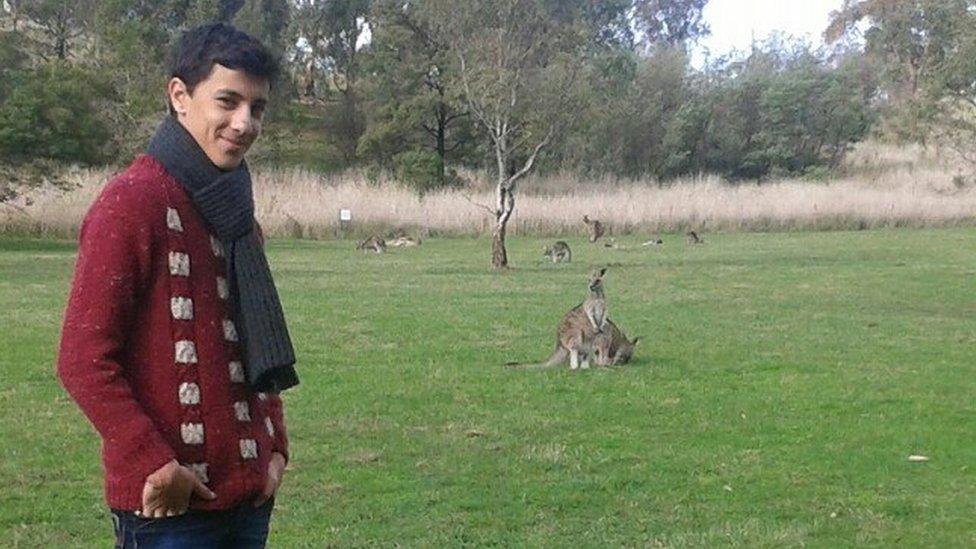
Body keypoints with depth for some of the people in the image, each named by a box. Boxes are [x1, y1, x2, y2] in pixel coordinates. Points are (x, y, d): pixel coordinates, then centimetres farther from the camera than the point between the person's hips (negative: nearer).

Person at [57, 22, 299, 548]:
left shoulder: (236, 212, 13)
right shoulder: (131, 203, -11)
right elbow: (83, 360, -15)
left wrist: (275, 446, 9)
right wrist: (155, 464, -17)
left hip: (247, 497, 8)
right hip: (168, 504, -8)